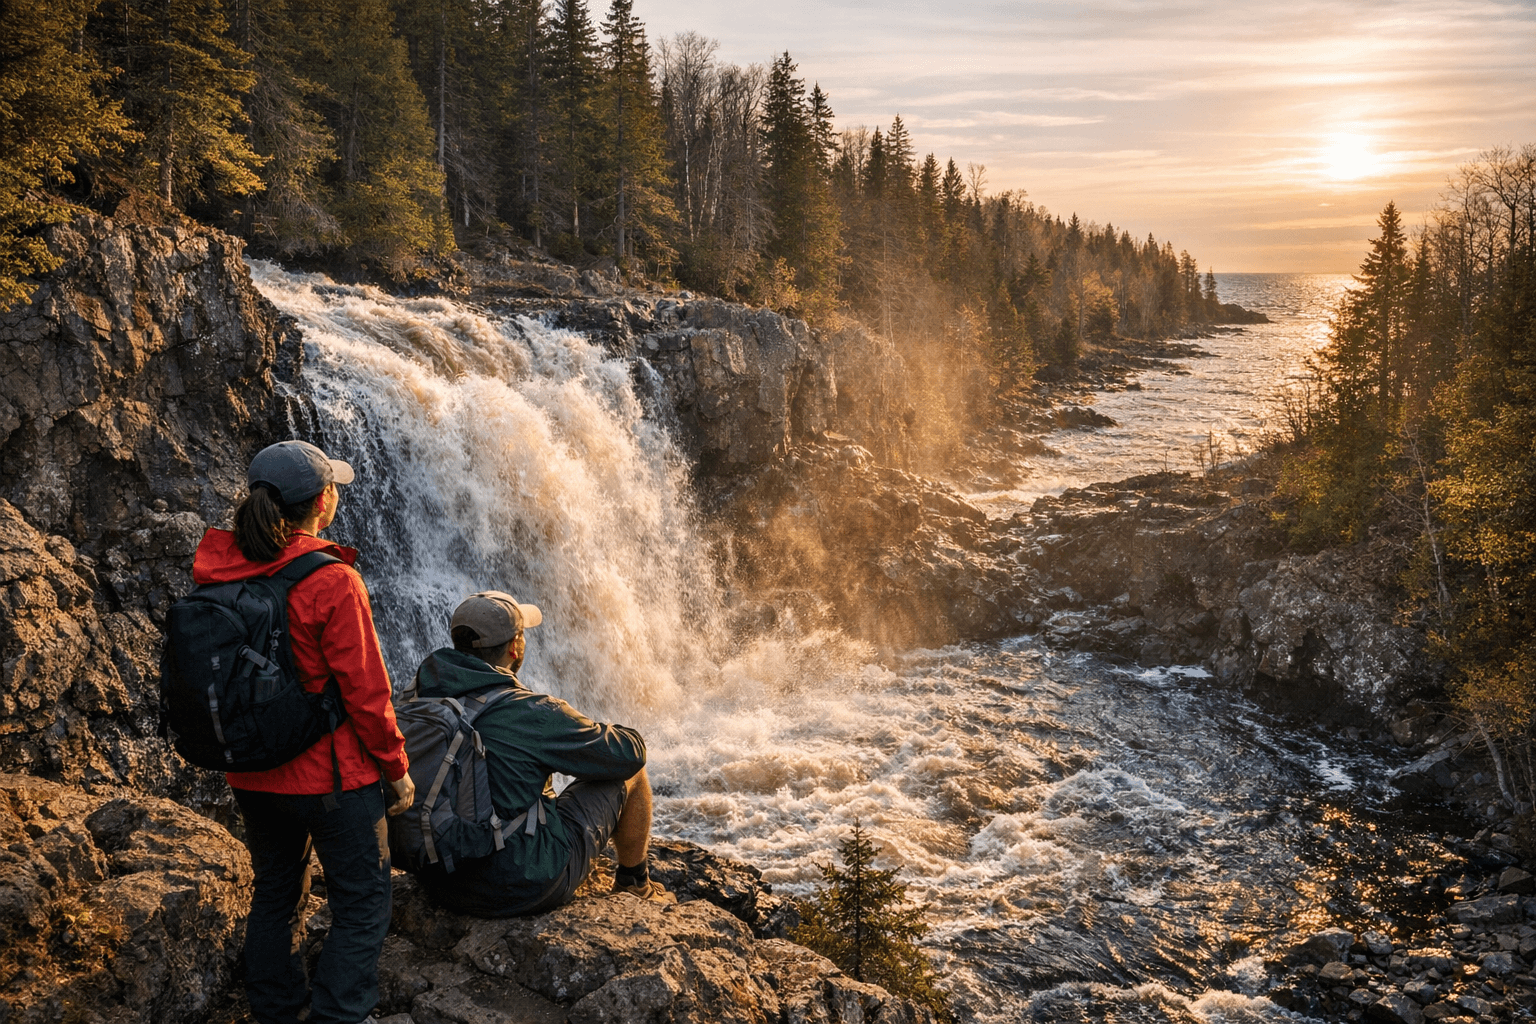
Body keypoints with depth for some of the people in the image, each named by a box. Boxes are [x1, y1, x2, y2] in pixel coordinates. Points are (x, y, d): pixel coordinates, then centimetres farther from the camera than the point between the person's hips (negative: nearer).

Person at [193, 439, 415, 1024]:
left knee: (275, 894, 24)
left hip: (251, 774, 7)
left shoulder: (219, 571, -3)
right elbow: (364, 692, -18)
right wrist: (396, 769, -5)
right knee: (362, 905, 9)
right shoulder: (332, 582, -22)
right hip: (330, 774, -7)